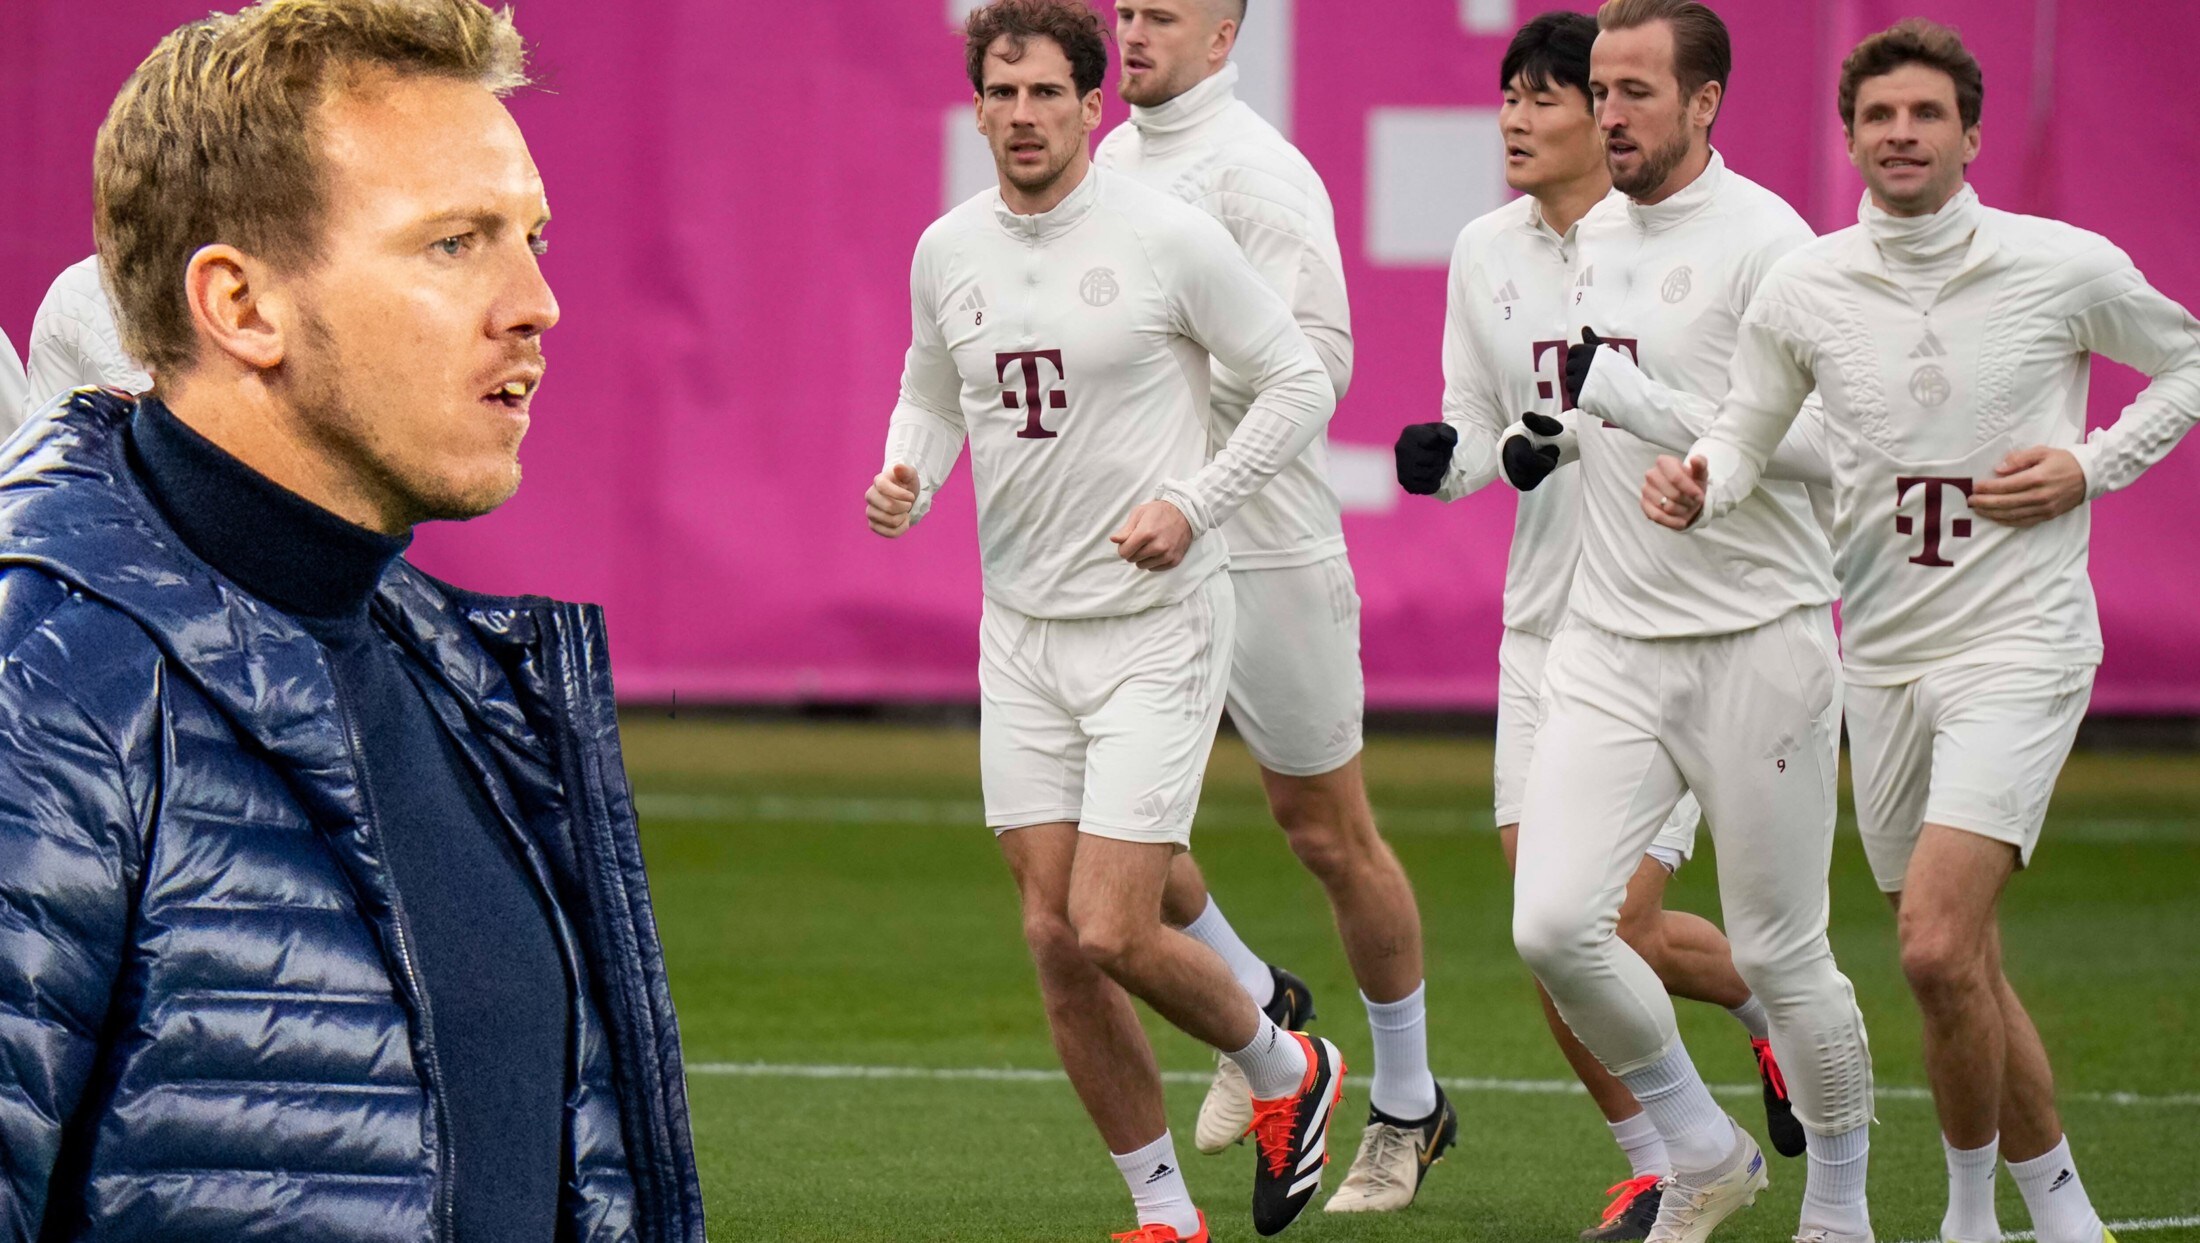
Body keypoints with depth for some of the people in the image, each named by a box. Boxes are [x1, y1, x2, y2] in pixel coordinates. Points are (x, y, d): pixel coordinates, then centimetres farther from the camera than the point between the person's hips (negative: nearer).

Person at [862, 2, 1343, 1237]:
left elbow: (1301, 383, -5)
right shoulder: (947, 251, 5)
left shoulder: (1168, 235, -11)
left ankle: (1287, 1069, 18)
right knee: (1055, 939, 2)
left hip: (1156, 625, -5)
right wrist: (906, 478, 1)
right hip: (1021, 628, 5)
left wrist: (1193, 506, -14)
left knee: (1113, 935, -12)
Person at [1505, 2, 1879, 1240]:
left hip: (1757, 641, -6)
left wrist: (1641, 398, -26)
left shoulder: (1763, 239, -11)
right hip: (1611, 645, 6)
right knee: (1555, 925, -8)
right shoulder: (1598, 232, 12)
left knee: (1781, 955, 0)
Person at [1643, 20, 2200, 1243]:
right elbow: (1748, 428, 10)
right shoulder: (1803, 288, 0)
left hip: (2021, 646, -4)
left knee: (1939, 949, -19)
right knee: (1966, 971, 10)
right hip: (1884, 657, 4)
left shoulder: (2068, 268, -6)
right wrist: (1697, 485, -13)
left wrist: (2090, 466, -5)